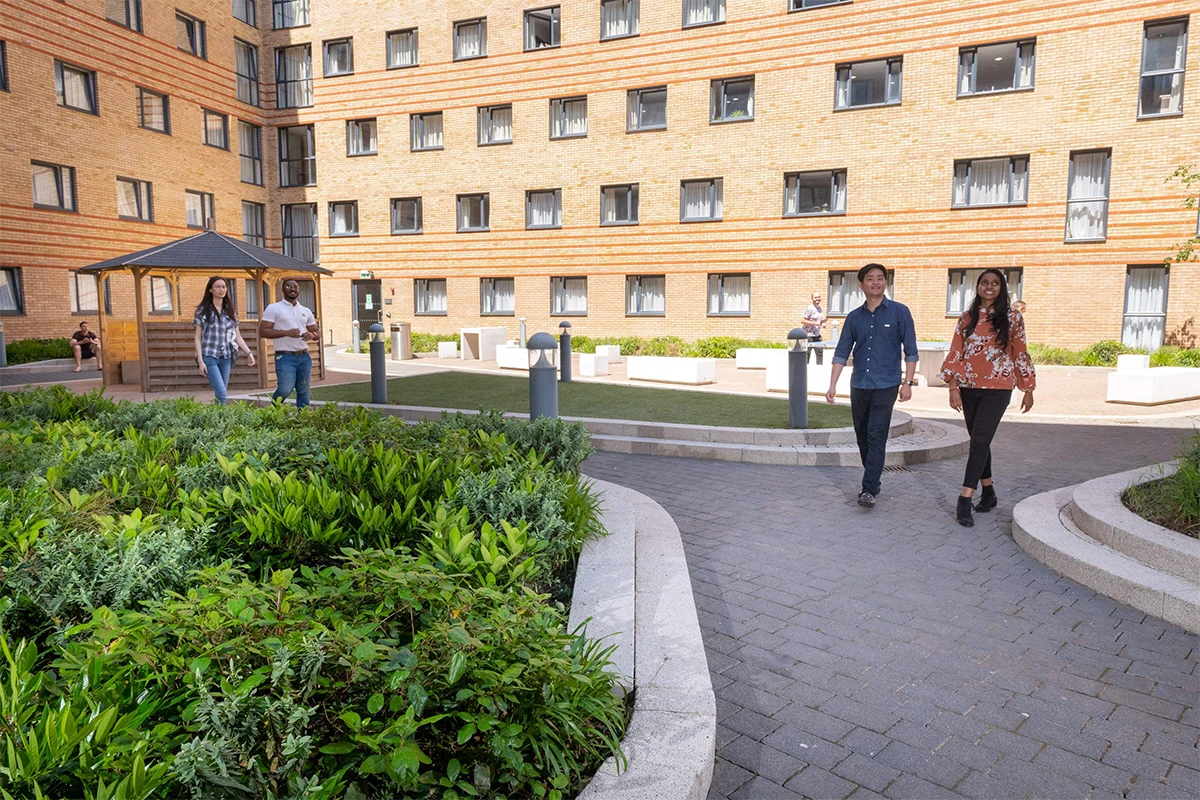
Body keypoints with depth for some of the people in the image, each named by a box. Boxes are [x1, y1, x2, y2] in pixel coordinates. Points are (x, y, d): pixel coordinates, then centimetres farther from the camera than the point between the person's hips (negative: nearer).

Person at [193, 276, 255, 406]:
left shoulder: (230, 311, 12)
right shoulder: (203, 310, 1)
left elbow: (237, 336, 13)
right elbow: (198, 338, 0)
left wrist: (249, 352, 0)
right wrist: (200, 361, -9)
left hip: (226, 357, 4)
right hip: (210, 356, -4)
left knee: (221, 393, 5)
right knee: (221, 394, -16)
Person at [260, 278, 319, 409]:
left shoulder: (306, 311, 16)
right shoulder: (273, 308, 2)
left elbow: (318, 332, 20)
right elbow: (263, 331, -7)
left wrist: (312, 335, -5)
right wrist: (286, 332, -18)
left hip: (304, 356, 5)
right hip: (285, 357, -5)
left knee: (303, 391, 5)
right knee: (285, 389, -13)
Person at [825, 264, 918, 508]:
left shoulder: (899, 312, 0)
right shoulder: (854, 317, 8)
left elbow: (910, 350, -1)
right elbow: (841, 353, 6)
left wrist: (908, 382, -9)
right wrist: (832, 385, -3)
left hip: (885, 386, -4)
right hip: (859, 386, 4)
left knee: (876, 437, -10)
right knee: (862, 437, 11)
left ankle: (869, 490, -9)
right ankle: (873, 482, 25)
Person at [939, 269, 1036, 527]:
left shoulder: (1012, 317, 1)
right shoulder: (967, 318, 7)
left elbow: (1021, 354, 5)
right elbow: (955, 353, 5)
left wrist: (1028, 390, 6)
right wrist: (953, 387, -4)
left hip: (997, 389, -3)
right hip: (969, 388, 3)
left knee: (979, 441, -11)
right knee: (979, 441, 13)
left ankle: (965, 501, -12)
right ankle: (988, 492, 27)